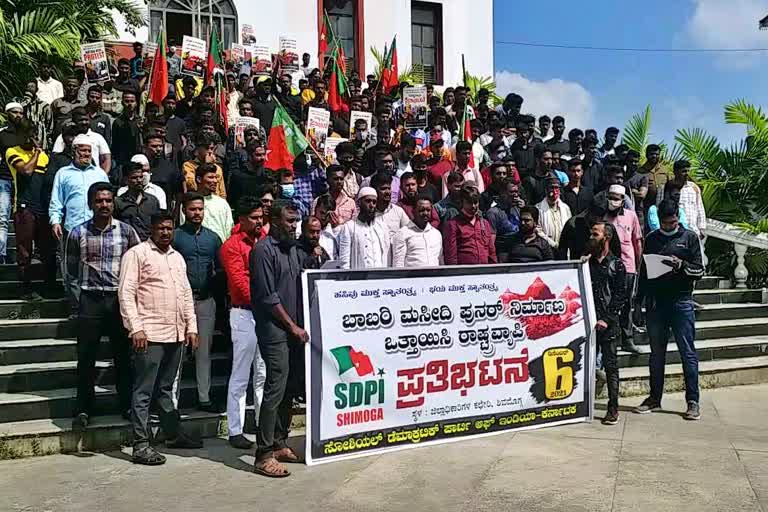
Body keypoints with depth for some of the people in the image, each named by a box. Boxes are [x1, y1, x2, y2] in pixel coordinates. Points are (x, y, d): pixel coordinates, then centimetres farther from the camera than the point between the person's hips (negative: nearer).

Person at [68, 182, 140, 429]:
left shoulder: (126, 231, 1)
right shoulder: (78, 233, 1)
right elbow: (70, 267, 12)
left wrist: (124, 283, 0)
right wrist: (90, 280, 9)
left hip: (120, 299, 0)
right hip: (90, 300, 0)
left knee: (124, 356, 7)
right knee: (86, 358, 3)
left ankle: (128, 405, 19)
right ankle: (83, 410, 16)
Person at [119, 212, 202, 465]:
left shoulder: (177, 257, 18)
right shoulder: (137, 254, -3)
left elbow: (186, 294, 20)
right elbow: (126, 292, -10)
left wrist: (191, 326, 12)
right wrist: (135, 328, -17)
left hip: (176, 334, 7)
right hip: (150, 334, -7)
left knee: (166, 388, 17)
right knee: (143, 391, -2)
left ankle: (173, 434, 26)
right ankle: (141, 445, 3)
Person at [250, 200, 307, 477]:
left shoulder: (292, 248, 16)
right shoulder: (264, 250, -10)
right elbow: (268, 297, -13)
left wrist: (299, 325, 12)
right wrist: (293, 326, -10)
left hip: (293, 329, 8)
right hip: (274, 330, -8)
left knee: (288, 389, 12)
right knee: (276, 388, -8)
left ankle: (279, 444, 23)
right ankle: (264, 455, -2)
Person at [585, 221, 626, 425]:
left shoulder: (616, 264, 3)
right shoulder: (586, 261, 12)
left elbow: (620, 296, -2)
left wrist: (607, 319, -9)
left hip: (608, 323, -3)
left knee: (610, 365, 1)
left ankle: (613, 408, 7)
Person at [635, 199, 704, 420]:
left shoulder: (689, 237, 4)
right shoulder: (651, 238, 12)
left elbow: (699, 271, 1)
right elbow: (643, 270, 14)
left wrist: (681, 265, -19)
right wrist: (643, 296, 2)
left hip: (681, 302, -3)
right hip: (655, 302, 3)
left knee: (688, 352, -1)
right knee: (656, 353, 9)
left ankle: (693, 401, 6)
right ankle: (654, 398, 18)